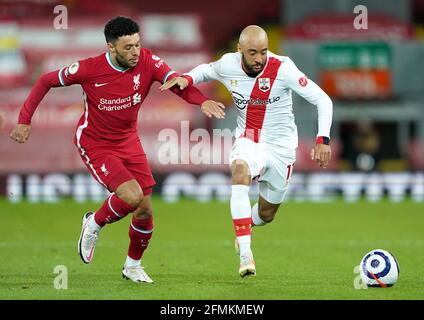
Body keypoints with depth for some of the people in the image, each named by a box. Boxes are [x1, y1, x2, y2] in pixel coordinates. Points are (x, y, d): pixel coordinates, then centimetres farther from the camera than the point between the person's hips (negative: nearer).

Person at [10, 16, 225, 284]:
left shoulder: (147, 62, -15)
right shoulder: (89, 69, -22)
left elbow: (179, 84, -27)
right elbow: (46, 82, -7)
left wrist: (202, 101, -48)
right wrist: (25, 120, -10)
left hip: (128, 141, 4)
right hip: (96, 145, -4)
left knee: (145, 211, 3)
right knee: (132, 196, -24)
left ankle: (133, 265, 30)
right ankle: (94, 225, 7)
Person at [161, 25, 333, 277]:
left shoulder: (282, 68, -23)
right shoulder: (228, 65, -12)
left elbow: (323, 100, -20)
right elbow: (206, 70, 12)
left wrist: (323, 140, -30)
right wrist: (187, 79, -10)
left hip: (281, 146, 0)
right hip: (248, 141, 0)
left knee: (266, 214, 12)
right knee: (240, 170, -36)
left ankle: (247, 225, 53)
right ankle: (245, 254, -38)